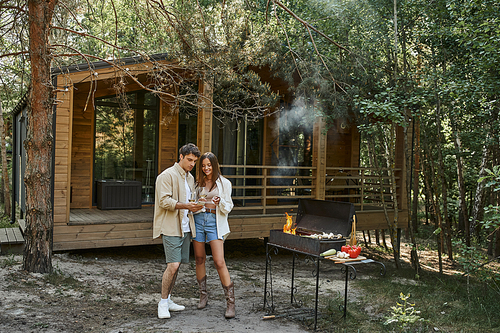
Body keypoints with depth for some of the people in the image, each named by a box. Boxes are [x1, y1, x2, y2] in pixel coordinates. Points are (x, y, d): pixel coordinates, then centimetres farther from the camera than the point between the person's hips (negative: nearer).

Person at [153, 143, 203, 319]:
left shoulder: (190, 178, 18)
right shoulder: (167, 176, -8)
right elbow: (164, 201, -17)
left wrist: (196, 206, 4)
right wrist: (186, 205, -27)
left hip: (185, 227, 8)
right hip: (170, 227, -8)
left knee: (176, 265, 11)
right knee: (173, 265, -12)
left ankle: (168, 300, 22)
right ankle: (163, 303, 1)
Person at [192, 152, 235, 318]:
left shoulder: (224, 183, 2)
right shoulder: (199, 182, 13)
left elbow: (228, 207, 2)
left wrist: (220, 202, -19)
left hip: (215, 221, -4)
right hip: (198, 219, 4)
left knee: (219, 262, -11)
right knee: (199, 258, 8)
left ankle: (230, 302, -6)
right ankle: (203, 295, 25)